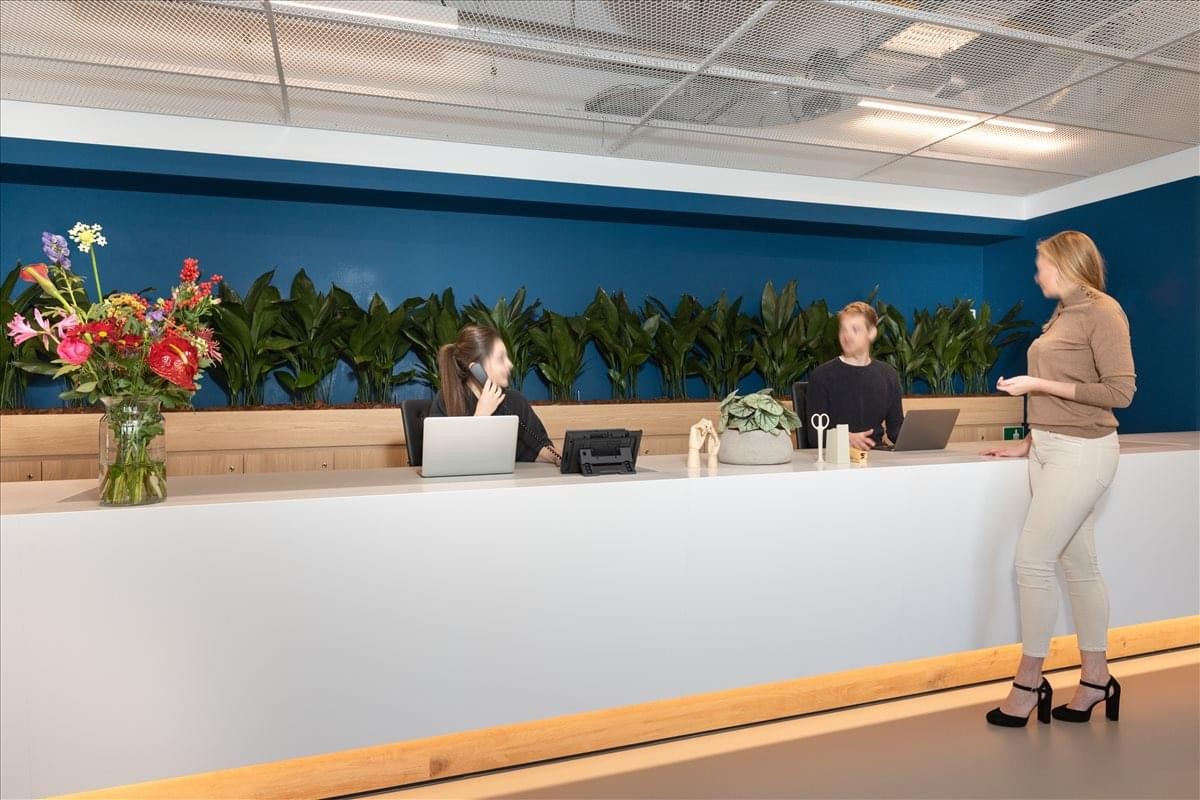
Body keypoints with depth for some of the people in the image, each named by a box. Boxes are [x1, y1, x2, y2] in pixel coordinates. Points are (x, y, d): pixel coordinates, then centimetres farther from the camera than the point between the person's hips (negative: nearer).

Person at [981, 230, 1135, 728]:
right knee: (1079, 565, 11)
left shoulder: (1102, 312, -8)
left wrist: (1039, 384, -16)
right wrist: (1027, 444, 14)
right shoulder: (1062, 316, 15)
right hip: (1048, 450, 8)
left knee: (1033, 561, -9)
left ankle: (1028, 683, 3)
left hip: (1081, 453, -8)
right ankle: (1096, 678, 20)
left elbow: (1120, 391, -14)